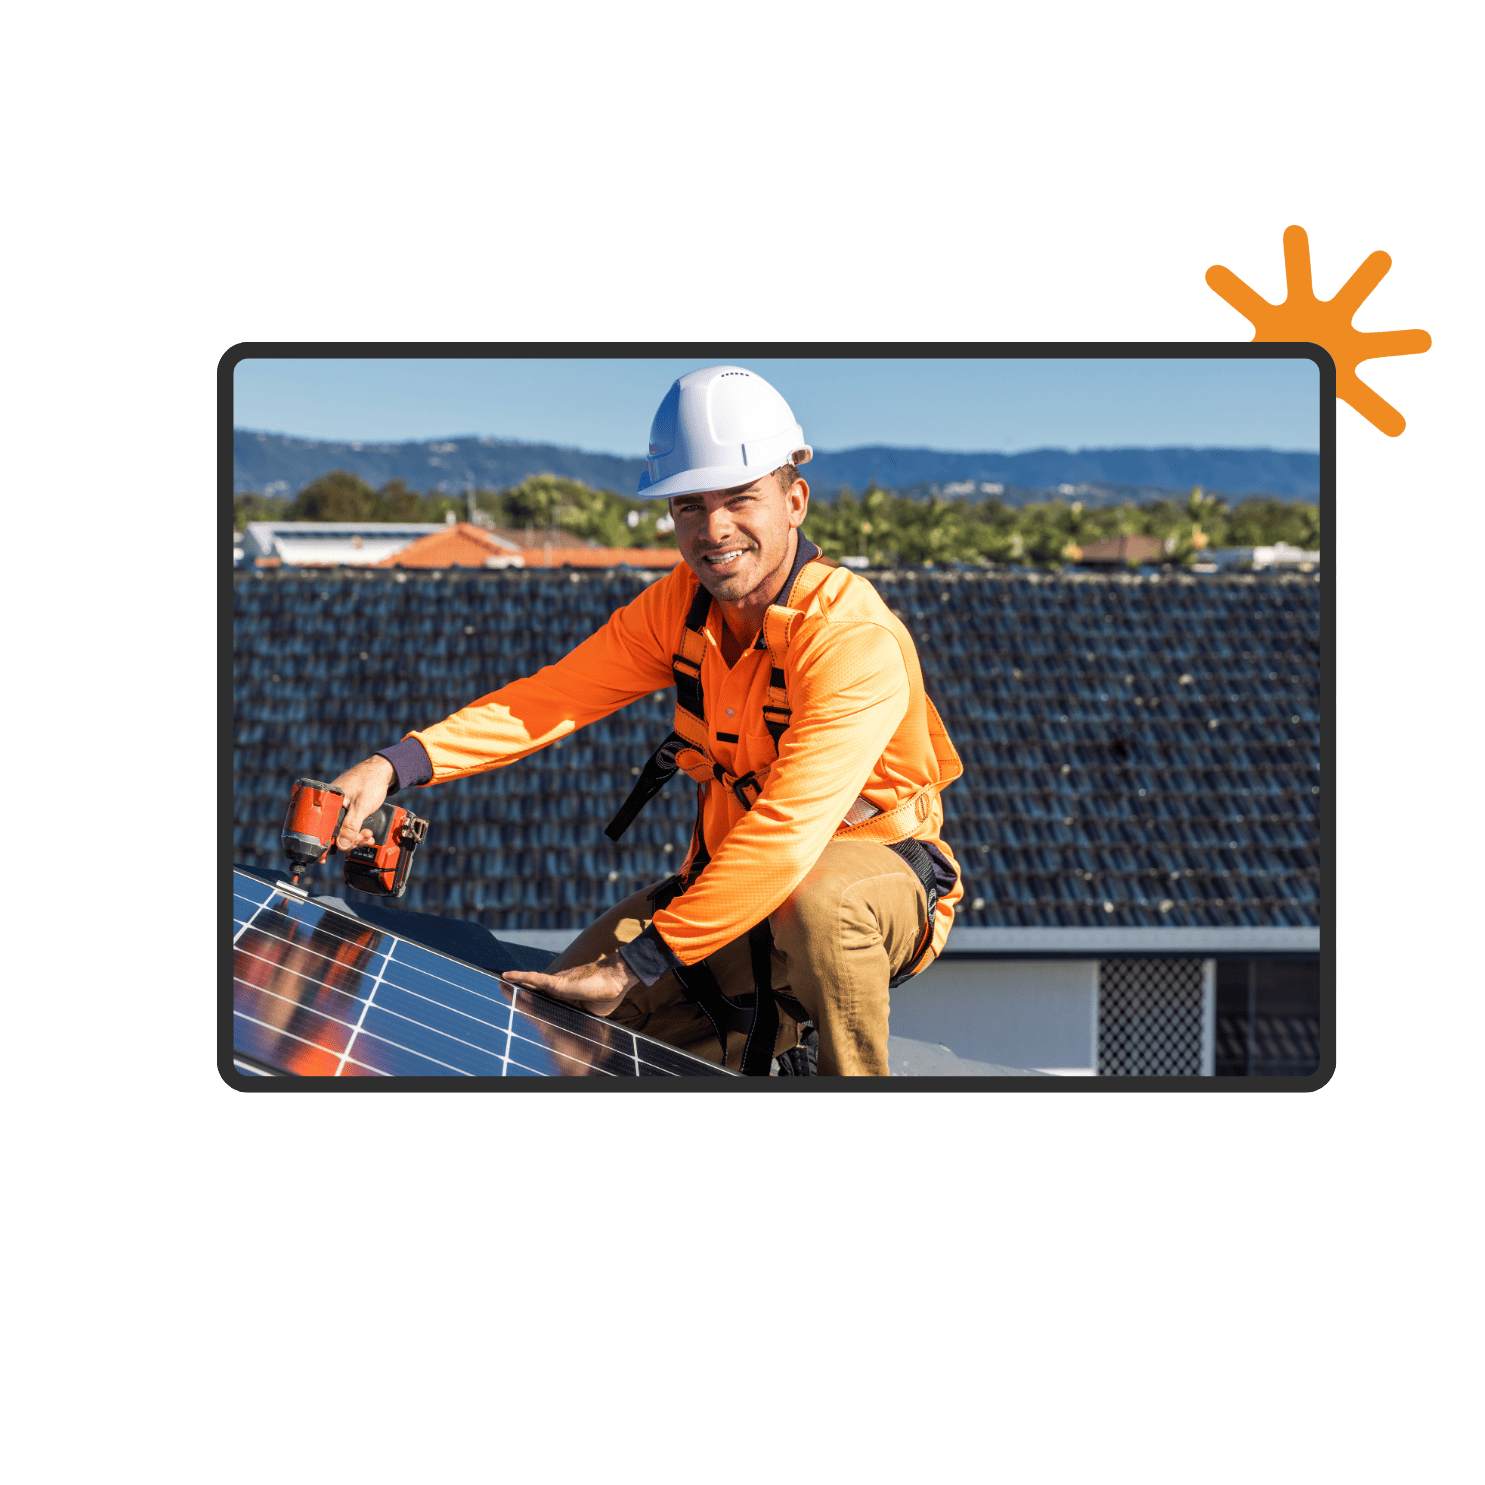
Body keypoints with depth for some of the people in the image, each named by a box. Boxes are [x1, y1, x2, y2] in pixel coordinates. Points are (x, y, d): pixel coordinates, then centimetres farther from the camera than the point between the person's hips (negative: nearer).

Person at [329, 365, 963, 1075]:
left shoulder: (852, 638, -28)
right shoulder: (681, 603, -4)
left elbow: (786, 831, -35)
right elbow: (555, 695, -10)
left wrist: (635, 963, -37)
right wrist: (394, 765, -25)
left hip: (878, 867, -6)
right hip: (740, 878, 6)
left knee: (818, 897, -41)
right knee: (566, 1012, -8)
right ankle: (769, 1057, 13)